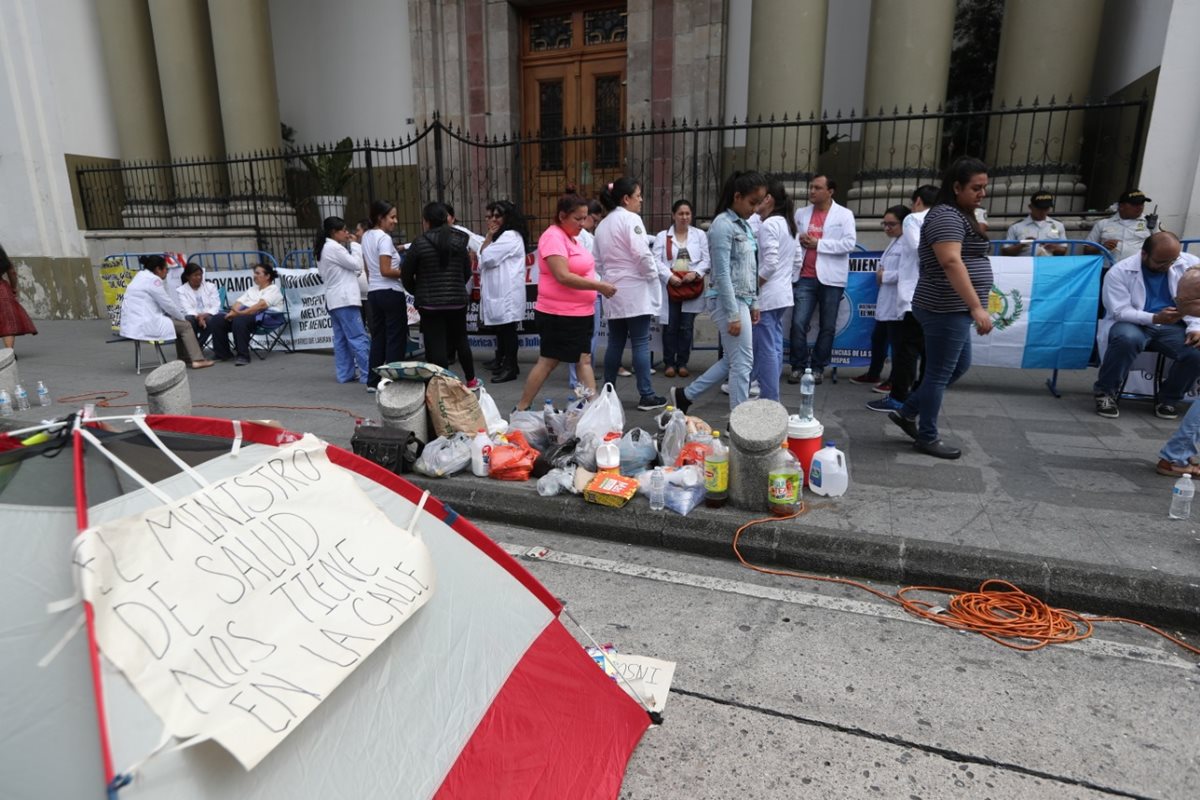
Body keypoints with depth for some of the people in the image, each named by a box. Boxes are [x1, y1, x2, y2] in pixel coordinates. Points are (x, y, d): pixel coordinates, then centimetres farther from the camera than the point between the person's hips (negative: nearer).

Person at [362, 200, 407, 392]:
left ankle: (373, 381, 16)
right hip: (391, 293, -9)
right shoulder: (384, 238, -13)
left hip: (373, 293, 9)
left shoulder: (366, 236, 13)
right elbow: (385, 271, -19)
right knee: (396, 338, -2)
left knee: (377, 337, 13)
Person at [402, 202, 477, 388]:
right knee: (461, 340, 18)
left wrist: (417, 292, 14)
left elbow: (406, 274, -3)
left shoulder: (420, 243, -9)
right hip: (457, 299, 4)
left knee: (436, 345, 1)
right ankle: (471, 380, 29)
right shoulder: (460, 241, 2)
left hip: (430, 302, -4)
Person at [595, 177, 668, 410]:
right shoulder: (631, 219, -10)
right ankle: (646, 396, -1)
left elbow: (598, 261, 18)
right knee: (640, 343, -4)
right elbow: (642, 254, -17)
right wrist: (653, 276, -3)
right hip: (635, 290, -7)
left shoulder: (602, 224, 15)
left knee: (615, 343, 11)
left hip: (613, 291, 7)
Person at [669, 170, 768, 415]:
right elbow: (722, 274, -18)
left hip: (742, 300, 9)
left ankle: (685, 395, 25)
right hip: (728, 301, -9)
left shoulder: (744, 225, 14)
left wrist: (753, 303, 16)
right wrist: (733, 315, -19)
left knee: (732, 360, 14)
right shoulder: (723, 225, -13)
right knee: (743, 362, -3)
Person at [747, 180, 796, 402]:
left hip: (766, 295, -9)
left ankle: (769, 400, 0)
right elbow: (796, 258, 19)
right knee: (775, 347, 12)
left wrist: (752, 288, -12)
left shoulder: (769, 224, -13)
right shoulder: (787, 224, 15)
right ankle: (771, 395, 19)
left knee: (766, 349, -5)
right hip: (782, 294, 9)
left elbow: (769, 263, -20)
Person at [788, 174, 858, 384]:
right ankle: (799, 366, 6)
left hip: (830, 278, -2)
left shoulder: (844, 214, 2)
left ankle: (818, 367, 15)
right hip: (805, 277, 2)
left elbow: (850, 243, -8)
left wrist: (818, 244, -11)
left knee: (827, 326, 4)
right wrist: (799, 241, -2)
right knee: (798, 324, -5)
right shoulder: (801, 213, 14)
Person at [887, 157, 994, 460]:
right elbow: (952, 263, -26)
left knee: (960, 366, 19)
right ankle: (927, 437, 11)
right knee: (940, 373, -1)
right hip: (946, 309, -11)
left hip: (953, 309, 11)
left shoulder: (958, 216, 18)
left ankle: (906, 412, 25)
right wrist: (977, 307, -30)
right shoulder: (947, 216, -15)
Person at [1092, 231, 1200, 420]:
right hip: (1130, 324, -3)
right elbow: (1120, 311, -15)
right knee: (1128, 338, -39)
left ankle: (1169, 398, 3)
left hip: (1172, 325, 4)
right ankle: (1105, 392, -18)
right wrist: (1155, 318, -30)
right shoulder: (1119, 271, -11)